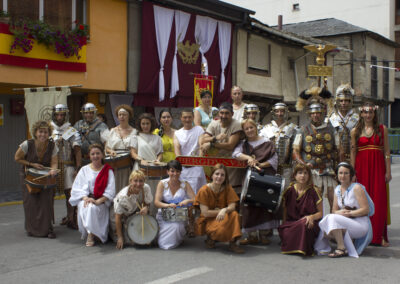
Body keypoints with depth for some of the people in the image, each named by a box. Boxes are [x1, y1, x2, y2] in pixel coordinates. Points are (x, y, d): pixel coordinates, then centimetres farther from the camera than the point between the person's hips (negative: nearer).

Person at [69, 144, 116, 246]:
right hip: (85, 198, 2)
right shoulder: (84, 170, 12)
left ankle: (91, 235, -24)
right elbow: (77, 188, 3)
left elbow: (110, 190, -4)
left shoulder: (108, 171, 6)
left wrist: (98, 201, -19)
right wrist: (85, 197, -16)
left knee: (92, 208, -34)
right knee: (84, 207, -33)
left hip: (101, 201, -2)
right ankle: (88, 232, -14)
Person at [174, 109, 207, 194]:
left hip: (196, 166, -3)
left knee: (194, 192, -10)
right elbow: (177, 147, -1)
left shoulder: (199, 129, 7)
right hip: (182, 167, 3)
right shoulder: (177, 133, 13)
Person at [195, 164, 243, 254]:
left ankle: (233, 243, -18)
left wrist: (224, 210, -33)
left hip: (224, 217, 4)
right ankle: (210, 238, 2)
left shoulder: (228, 189, -3)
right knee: (221, 229, -34)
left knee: (234, 214, -27)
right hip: (208, 220, -4)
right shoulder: (204, 190, -14)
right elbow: (205, 213, -17)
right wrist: (220, 211, -15)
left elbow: (232, 207, -12)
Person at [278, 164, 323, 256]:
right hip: (292, 222, 3)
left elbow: (320, 213, 2)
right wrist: (284, 224, 4)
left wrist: (311, 217, -18)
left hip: (309, 223, -2)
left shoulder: (314, 191, 2)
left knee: (304, 224, -41)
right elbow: (285, 210, 17)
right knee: (285, 233, -33)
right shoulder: (289, 190, 9)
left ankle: (304, 248, -17)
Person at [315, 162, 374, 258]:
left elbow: (366, 210, -13)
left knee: (333, 218, -28)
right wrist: (339, 212, -12)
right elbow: (334, 210, 12)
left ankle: (341, 248, -24)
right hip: (347, 223, 7)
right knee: (324, 231, -15)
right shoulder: (337, 189, 11)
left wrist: (349, 213, -18)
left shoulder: (357, 188, -9)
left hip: (361, 224, -7)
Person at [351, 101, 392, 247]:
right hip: (361, 168, 0)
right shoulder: (355, 131, 7)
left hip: (378, 167, 0)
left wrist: (388, 171, 0)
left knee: (379, 201, -2)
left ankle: (379, 236, 4)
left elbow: (387, 151, 5)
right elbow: (353, 152, 7)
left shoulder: (382, 129, 6)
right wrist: (352, 172, 2)